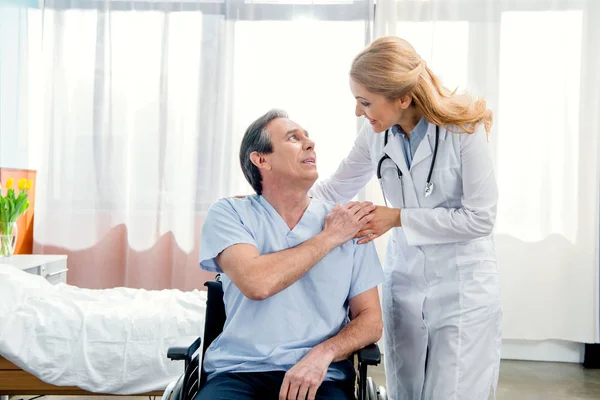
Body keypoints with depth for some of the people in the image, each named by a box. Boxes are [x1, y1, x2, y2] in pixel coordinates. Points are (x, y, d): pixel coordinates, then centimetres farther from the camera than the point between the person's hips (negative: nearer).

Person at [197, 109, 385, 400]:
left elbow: (371, 320, 6)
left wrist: (322, 353, -12)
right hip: (239, 373, -1)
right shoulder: (228, 213, 2)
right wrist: (329, 237, -5)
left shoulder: (350, 223, 7)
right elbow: (256, 283, -15)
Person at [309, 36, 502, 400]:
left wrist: (398, 218, -19)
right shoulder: (375, 135, -3)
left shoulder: (464, 131, -17)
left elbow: (480, 218, -16)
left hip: (462, 291, -4)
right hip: (404, 285, 5)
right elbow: (334, 190, 8)